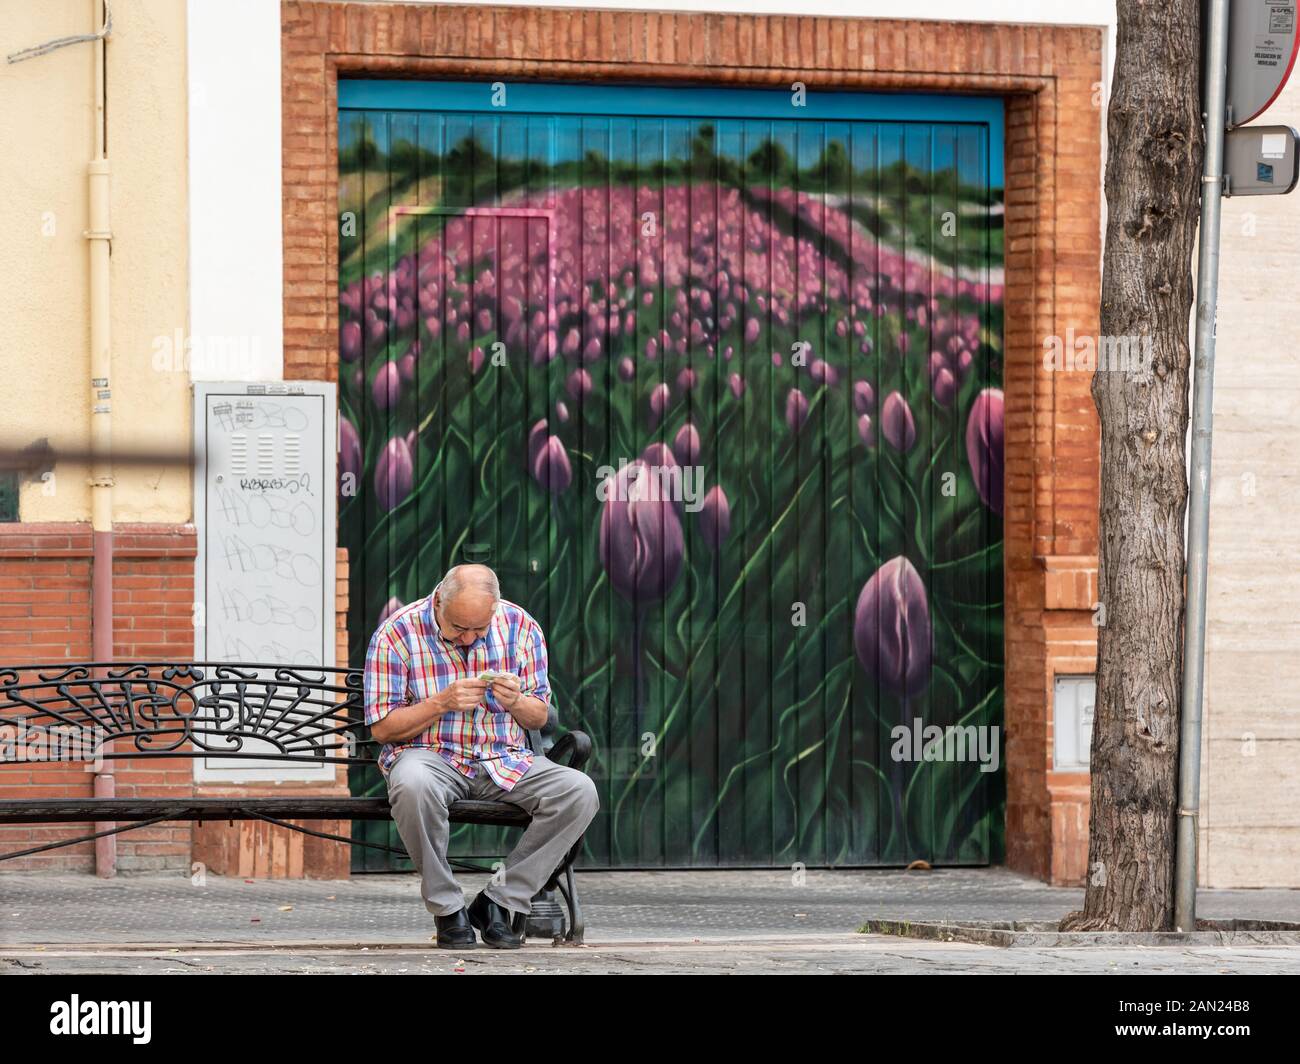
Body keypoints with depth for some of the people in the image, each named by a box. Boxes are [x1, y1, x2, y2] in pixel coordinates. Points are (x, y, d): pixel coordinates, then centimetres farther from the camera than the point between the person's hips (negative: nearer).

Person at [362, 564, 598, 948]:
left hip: (504, 760, 3)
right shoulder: (397, 633, -9)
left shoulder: (521, 627, 0)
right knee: (413, 785, -41)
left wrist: (515, 702, -15)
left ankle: (499, 901, -12)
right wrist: (443, 703, -20)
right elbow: (382, 727, -7)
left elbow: (539, 717, 9)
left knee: (579, 791, -23)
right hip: (428, 755, -3)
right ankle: (448, 908, -21)